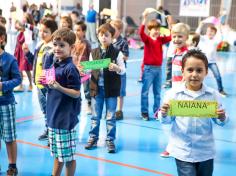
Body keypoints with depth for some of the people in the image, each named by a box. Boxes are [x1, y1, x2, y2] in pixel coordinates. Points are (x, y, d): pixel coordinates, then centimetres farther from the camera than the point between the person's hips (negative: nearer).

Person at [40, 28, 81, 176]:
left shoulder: (70, 68, -16)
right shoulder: (52, 64, 7)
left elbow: (76, 93, -17)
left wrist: (58, 87, -29)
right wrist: (44, 81, -2)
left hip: (67, 118, -8)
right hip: (53, 116, 8)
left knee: (68, 155, 5)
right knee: (57, 153, 21)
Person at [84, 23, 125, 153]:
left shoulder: (116, 53, -4)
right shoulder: (93, 52, 5)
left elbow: (123, 70, -3)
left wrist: (116, 68, -23)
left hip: (111, 89, -2)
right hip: (96, 88, 3)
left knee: (110, 116, 5)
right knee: (95, 116, 11)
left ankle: (110, 140, 15)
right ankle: (93, 138, 23)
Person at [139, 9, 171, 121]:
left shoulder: (161, 40, 8)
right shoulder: (147, 39, -7)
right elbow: (141, 33, -25)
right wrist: (144, 19, -33)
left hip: (158, 68, 5)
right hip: (149, 69, -5)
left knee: (157, 92, 11)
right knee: (145, 91, 2)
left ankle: (157, 112, 20)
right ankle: (144, 112, 10)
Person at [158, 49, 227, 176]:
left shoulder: (213, 95, -4)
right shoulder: (173, 94, -9)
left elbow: (219, 122, 5)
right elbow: (167, 121, -1)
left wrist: (221, 118, -17)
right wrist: (164, 114, -22)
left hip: (206, 152, 2)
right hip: (183, 151, -2)